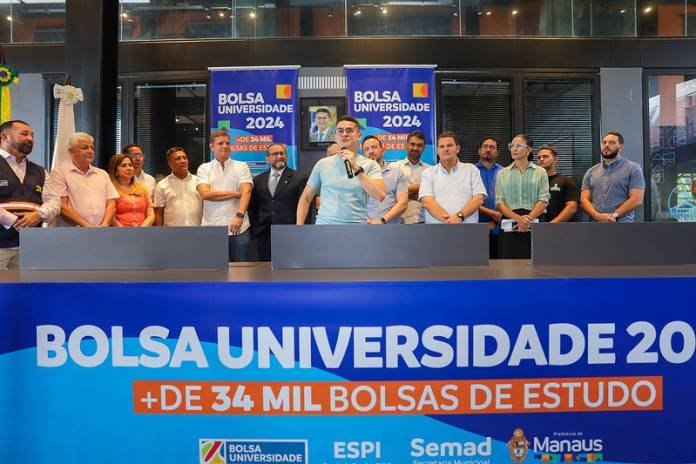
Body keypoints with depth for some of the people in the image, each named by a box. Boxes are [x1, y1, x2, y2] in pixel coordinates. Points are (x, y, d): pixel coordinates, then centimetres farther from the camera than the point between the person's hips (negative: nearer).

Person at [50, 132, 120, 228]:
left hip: (101, 227, 3)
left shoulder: (102, 174, 18)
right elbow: (61, 206, -5)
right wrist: (87, 226, -11)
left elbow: (111, 203, 12)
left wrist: (104, 225, -5)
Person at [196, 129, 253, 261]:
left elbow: (246, 192, -8)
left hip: (238, 228, 0)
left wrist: (239, 216, -25)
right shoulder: (204, 168, 8)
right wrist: (236, 194, -10)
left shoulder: (242, 166, 6)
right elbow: (205, 194, -8)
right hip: (212, 230, 0)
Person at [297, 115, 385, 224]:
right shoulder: (323, 163, 5)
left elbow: (380, 196, -15)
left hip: (357, 222, -1)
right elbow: (305, 198, 9)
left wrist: (356, 168, -17)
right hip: (324, 222, 1)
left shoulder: (370, 165, -1)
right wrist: (299, 225, -1)